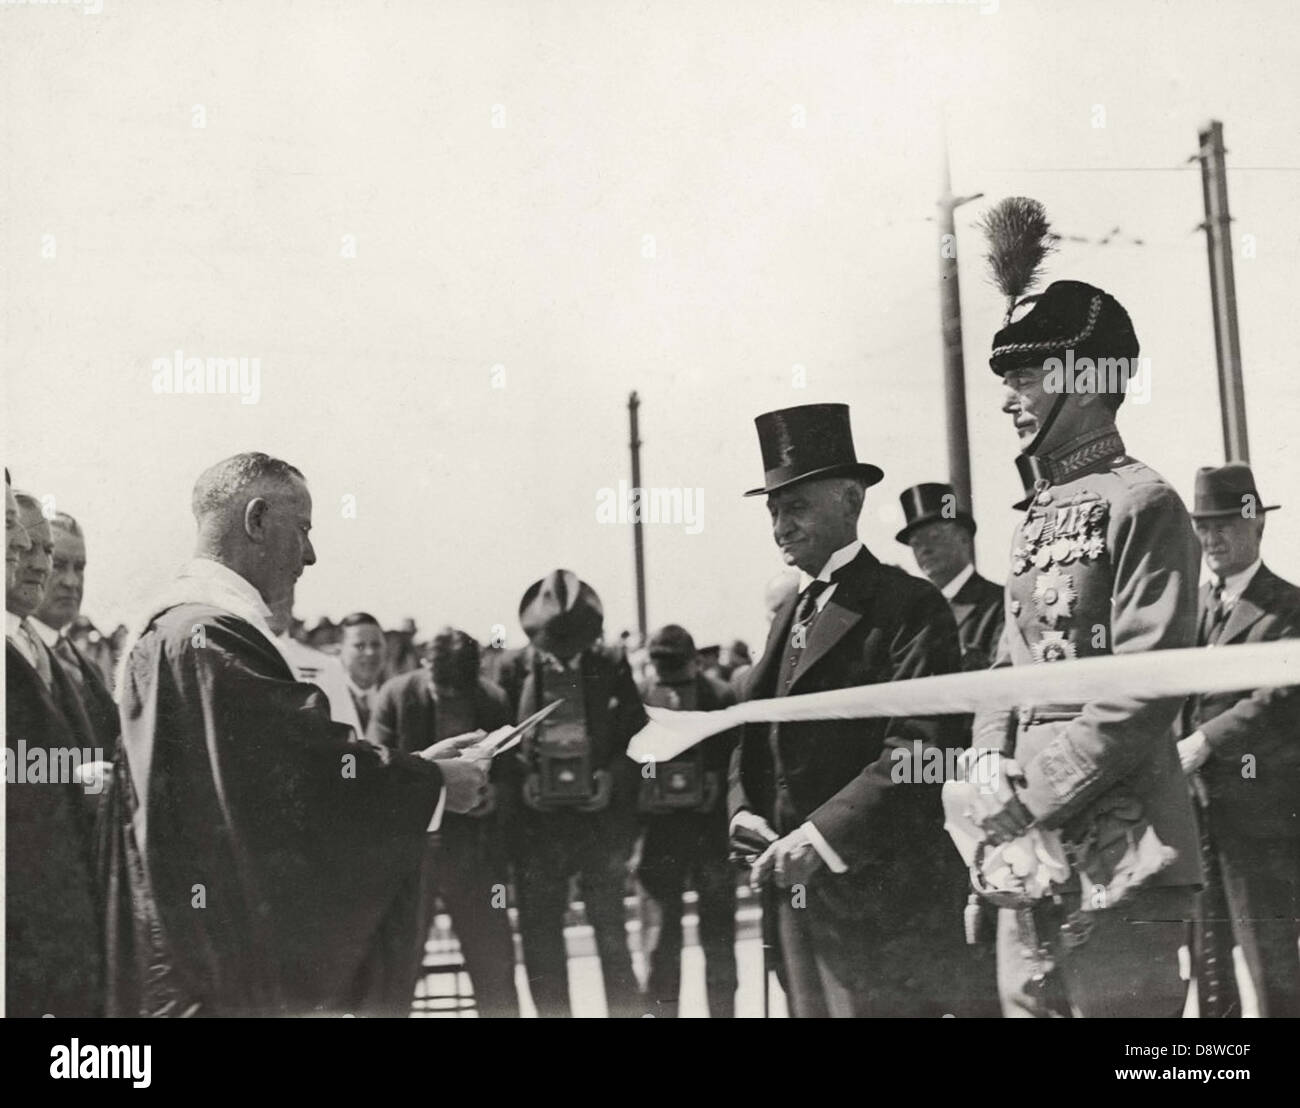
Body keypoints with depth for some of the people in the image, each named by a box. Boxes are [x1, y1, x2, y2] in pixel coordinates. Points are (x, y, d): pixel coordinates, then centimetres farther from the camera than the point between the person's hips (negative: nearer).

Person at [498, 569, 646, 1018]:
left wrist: (614, 777, -10)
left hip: (601, 814, -1)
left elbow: (637, 733, 4)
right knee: (540, 934, 5)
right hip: (538, 817, 1)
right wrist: (520, 780, -11)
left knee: (610, 929, 3)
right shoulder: (516, 670, 1)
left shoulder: (611, 665, 1)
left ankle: (625, 1011, 13)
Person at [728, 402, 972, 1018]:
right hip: (793, 890, 7)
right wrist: (742, 809, 0)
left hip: (878, 896, -7)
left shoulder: (908, 605, -7)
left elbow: (917, 748, -17)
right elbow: (754, 734, 19)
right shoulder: (790, 613, 19)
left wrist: (823, 835, -24)